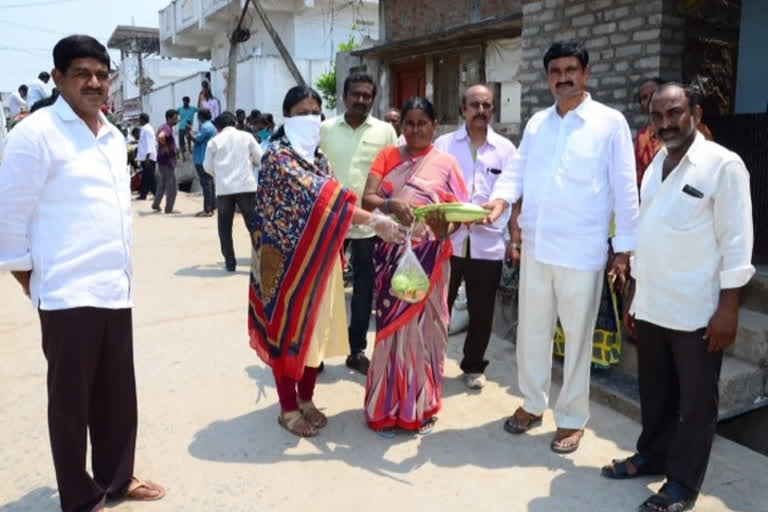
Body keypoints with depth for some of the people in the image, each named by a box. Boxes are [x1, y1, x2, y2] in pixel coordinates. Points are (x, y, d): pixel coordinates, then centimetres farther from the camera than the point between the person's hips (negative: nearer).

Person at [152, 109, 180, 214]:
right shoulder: (167, 128, -18)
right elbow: (161, 136, -39)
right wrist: (165, 147, -25)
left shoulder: (164, 127, 13)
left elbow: (160, 136, 32)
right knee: (172, 186, -2)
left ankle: (156, 205, 27)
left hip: (164, 161, 10)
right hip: (167, 161, -10)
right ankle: (169, 208, 4)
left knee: (162, 184, 20)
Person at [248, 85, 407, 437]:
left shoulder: (318, 158, 12)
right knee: (288, 328, 3)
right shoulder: (277, 156, -14)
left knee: (315, 327, 13)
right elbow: (316, 199, -25)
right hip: (288, 258, -7)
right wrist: (373, 221, -30)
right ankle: (288, 408, 18)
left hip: (320, 257, 7)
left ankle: (306, 399, 29)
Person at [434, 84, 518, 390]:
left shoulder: (506, 149, 6)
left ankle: (474, 366, 29)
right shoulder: (443, 144, 5)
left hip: (488, 243, 1)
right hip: (447, 240, 0)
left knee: (481, 312, 10)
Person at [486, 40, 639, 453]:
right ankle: (532, 403, 33)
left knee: (577, 335, 7)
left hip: (582, 251, -4)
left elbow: (625, 190, -4)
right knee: (531, 330, 14)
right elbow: (516, 171, 6)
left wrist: (624, 248, -5)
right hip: (535, 246, 4)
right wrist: (498, 202, -15)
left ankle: (572, 418, 24)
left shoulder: (610, 122, -3)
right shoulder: (536, 123, 10)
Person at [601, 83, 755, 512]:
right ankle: (653, 456, 37)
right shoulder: (656, 165, 12)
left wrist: (728, 308, -15)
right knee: (655, 391, 18)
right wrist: (635, 295, 15)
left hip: (697, 311, -6)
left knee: (695, 401, 8)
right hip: (652, 306, 6)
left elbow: (737, 242, -11)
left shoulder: (723, 165, -9)